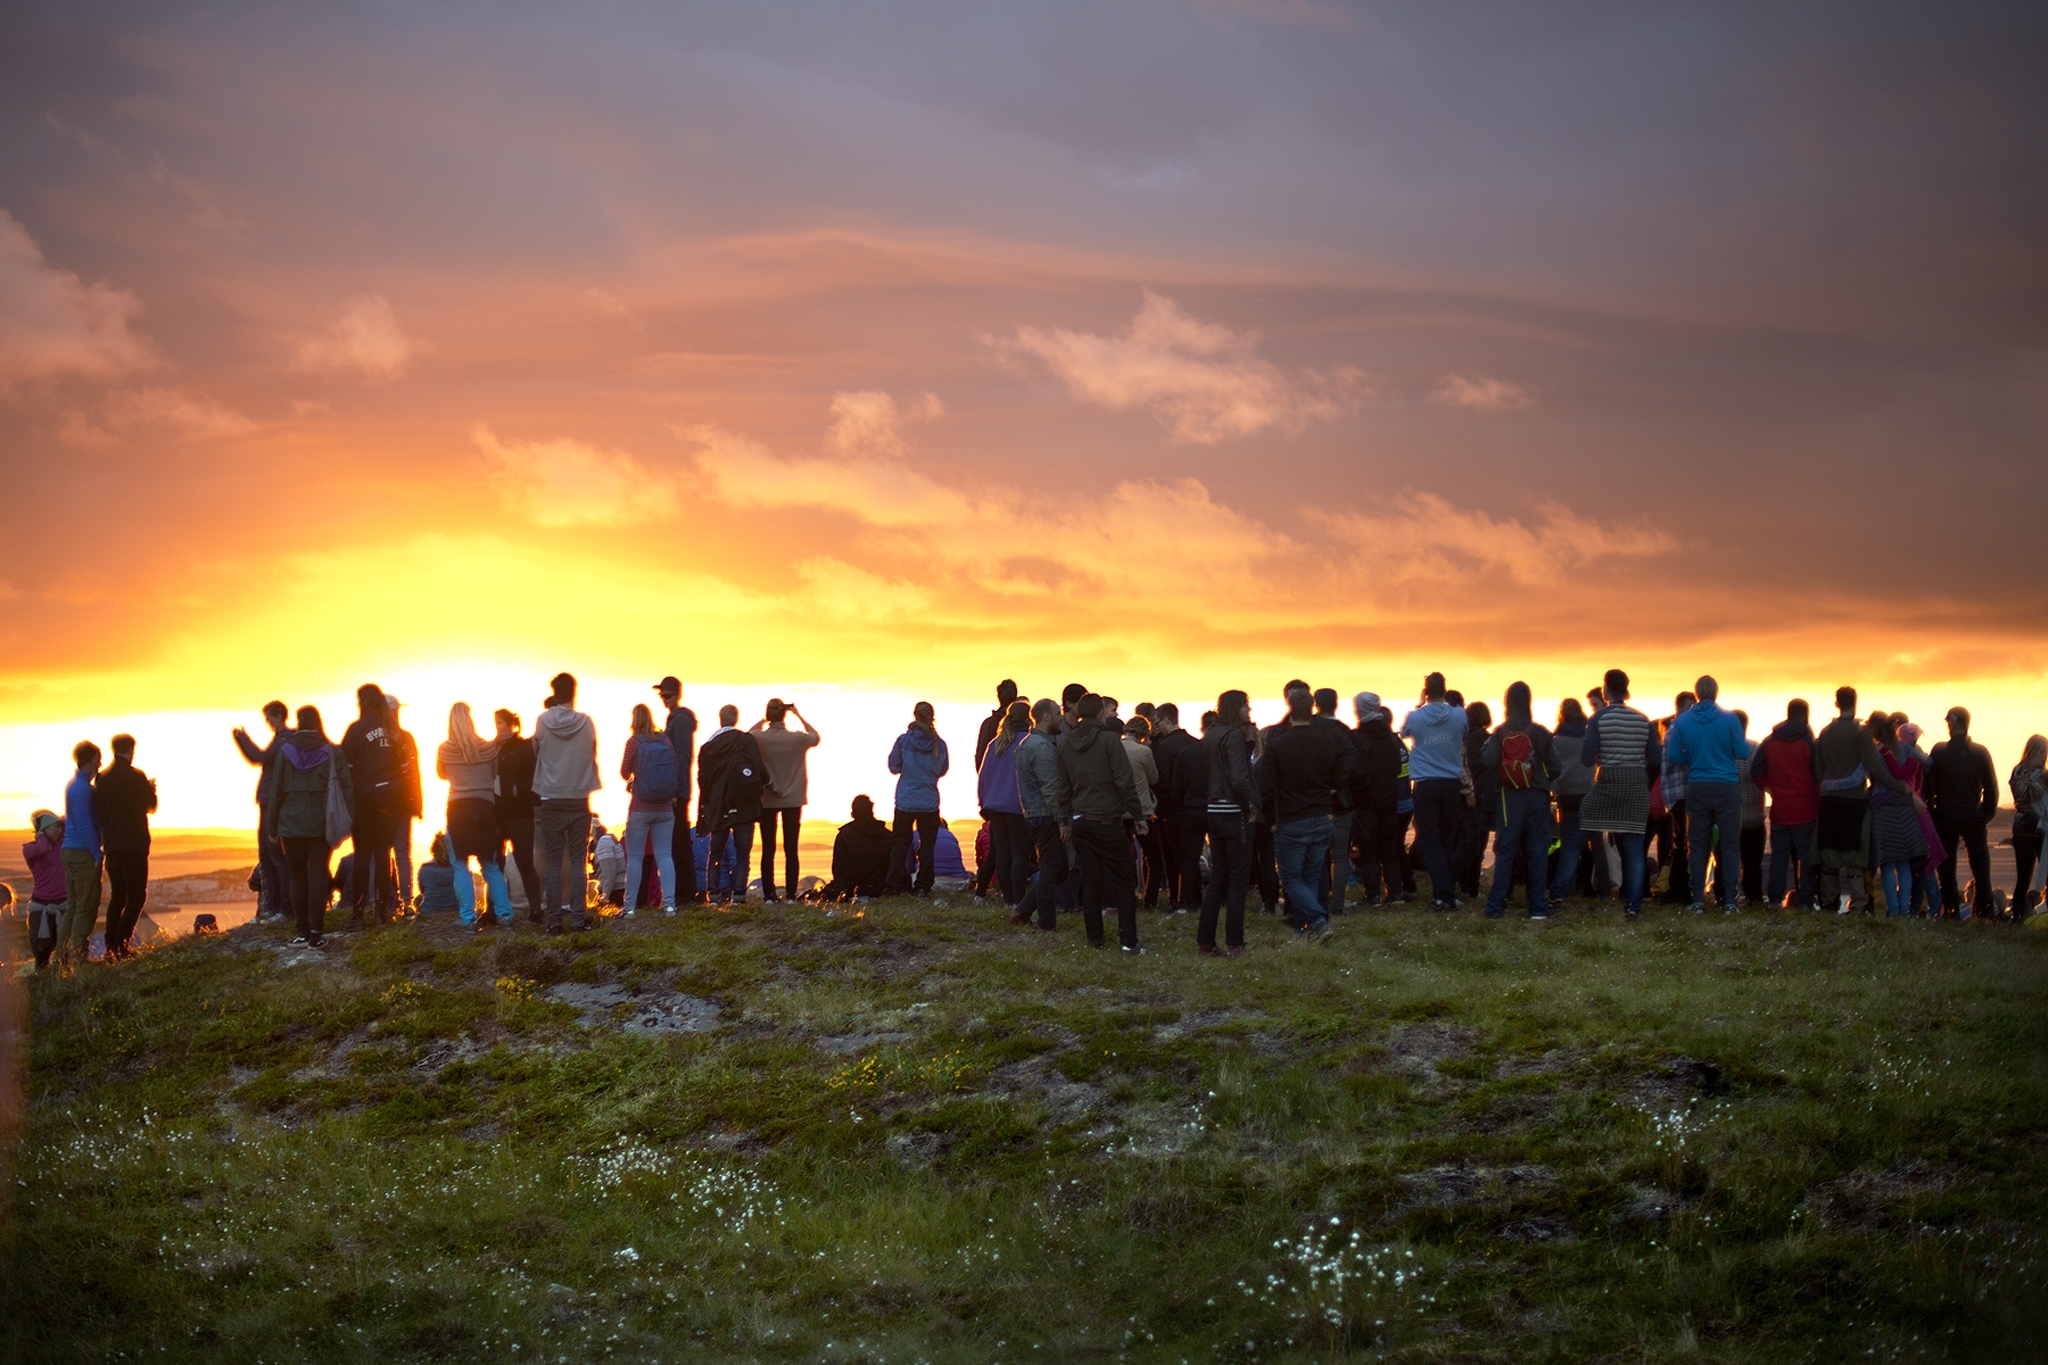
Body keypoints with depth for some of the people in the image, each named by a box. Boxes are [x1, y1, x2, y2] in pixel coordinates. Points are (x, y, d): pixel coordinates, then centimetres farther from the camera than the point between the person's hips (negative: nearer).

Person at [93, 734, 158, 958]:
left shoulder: (102, 778, 6)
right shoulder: (136, 776, -10)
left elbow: (98, 811, 10)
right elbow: (151, 805, 0)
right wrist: (151, 789, 19)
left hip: (111, 845, 6)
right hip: (133, 845, -6)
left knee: (117, 895, 13)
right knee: (136, 896, -1)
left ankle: (110, 947, 8)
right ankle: (121, 944, -13)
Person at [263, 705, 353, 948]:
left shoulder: (286, 751, -2)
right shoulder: (333, 752, -2)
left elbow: (276, 791, 1)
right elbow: (346, 787, -5)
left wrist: (273, 826, 7)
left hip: (291, 824, 0)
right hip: (321, 825, 0)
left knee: (297, 876, 10)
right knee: (318, 875, 1)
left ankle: (303, 930, 8)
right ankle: (316, 931, -9)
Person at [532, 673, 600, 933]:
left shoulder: (543, 722, -6)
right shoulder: (586, 723, -5)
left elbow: (535, 753, 7)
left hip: (550, 800, 0)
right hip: (579, 801, 0)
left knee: (552, 860, 3)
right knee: (577, 860, 3)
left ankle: (554, 918, 0)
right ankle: (577, 917, -1)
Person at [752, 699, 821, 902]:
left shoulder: (759, 738, -12)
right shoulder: (797, 739, -12)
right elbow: (815, 737, 11)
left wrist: (763, 719, 12)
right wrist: (798, 715, 12)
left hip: (766, 800, 0)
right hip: (792, 800, 0)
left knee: (768, 850, 6)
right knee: (791, 850, 4)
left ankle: (768, 894, 3)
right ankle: (791, 894, 1)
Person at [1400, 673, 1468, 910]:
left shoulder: (1415, 717, -9)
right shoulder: (1459, 715, -3)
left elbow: (1403, 732, 15)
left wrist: (1420, 705, 17)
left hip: (1426, 784, -3)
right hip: (1452, 784, 3)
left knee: (1431, 842, -3)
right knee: (1449, 842, 12)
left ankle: (1442, 894, -13)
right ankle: (1448, 893, 12)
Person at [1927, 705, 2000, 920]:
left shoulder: (1939, 751, -8)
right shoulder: (1981, 752, -4)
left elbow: (1929, 786, -6)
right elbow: (1991, 789, -2)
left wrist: (1931, 812, 5)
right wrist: (1987, 813, 9)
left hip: (1946, 816, -1)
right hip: (1974, 817, 1)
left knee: (1947, 865, 6)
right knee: (1980, 866, 7)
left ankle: (1951, 909, 3)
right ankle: (1985, 909, 1)